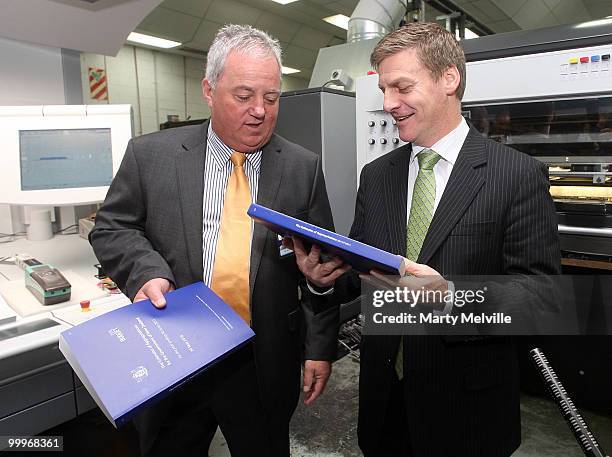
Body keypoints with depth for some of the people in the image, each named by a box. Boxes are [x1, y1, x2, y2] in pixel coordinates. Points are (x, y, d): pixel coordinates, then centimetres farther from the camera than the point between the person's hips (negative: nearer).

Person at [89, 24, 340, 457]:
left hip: (264, 368, 0)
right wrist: (146, 271, -18)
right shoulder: (150, 154, -3)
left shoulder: (304, 168, -2)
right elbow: (111, 229, 3)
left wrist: (321, 347, -1)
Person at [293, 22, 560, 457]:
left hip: (466, 404, -3)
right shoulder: (375, 175, 2)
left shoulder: (520, 175, -12)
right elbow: (360, 271, 6)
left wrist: (453, 297, -30)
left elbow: (541, 295, -15)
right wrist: (327, 274, -15)